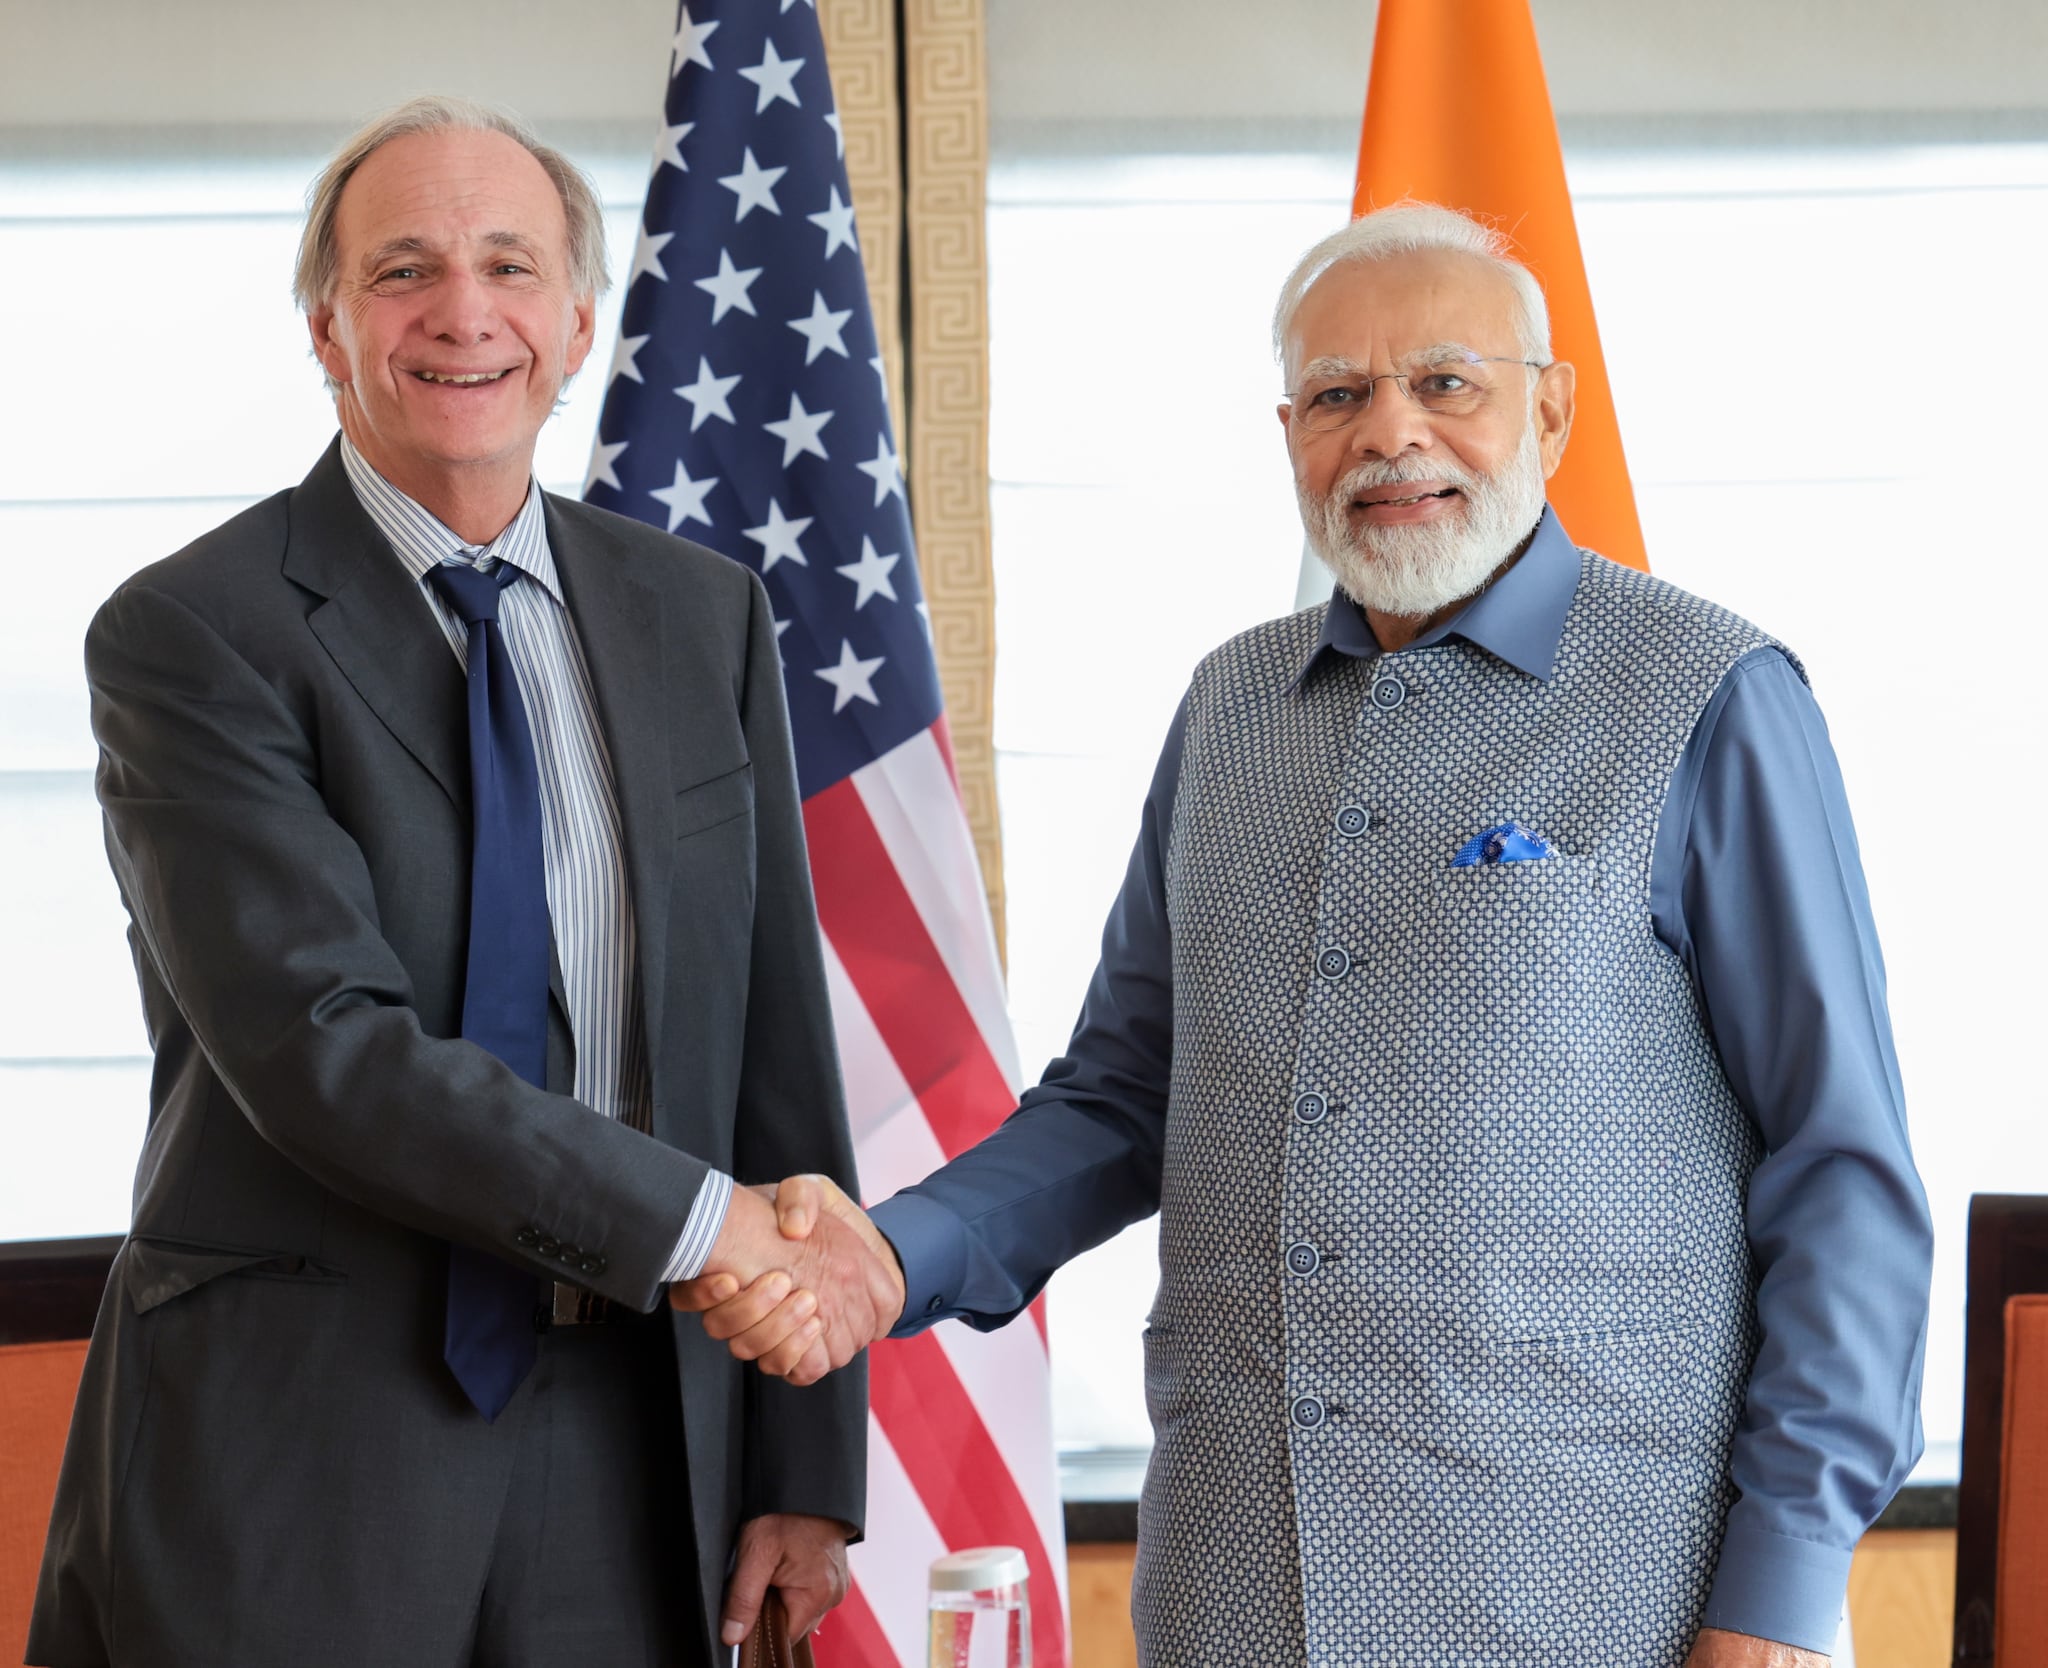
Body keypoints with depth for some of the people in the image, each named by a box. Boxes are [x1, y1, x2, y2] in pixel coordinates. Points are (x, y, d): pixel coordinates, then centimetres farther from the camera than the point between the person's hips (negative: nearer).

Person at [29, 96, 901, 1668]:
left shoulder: (705, 618, 8)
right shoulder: (189, 632, -6)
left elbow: (775, 1044, 7)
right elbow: (323, 1044, -16)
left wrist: (808, 1461, 5)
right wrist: (695, 1225, -17)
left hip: (628, 1445, 4)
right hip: (295, 1461, -4)